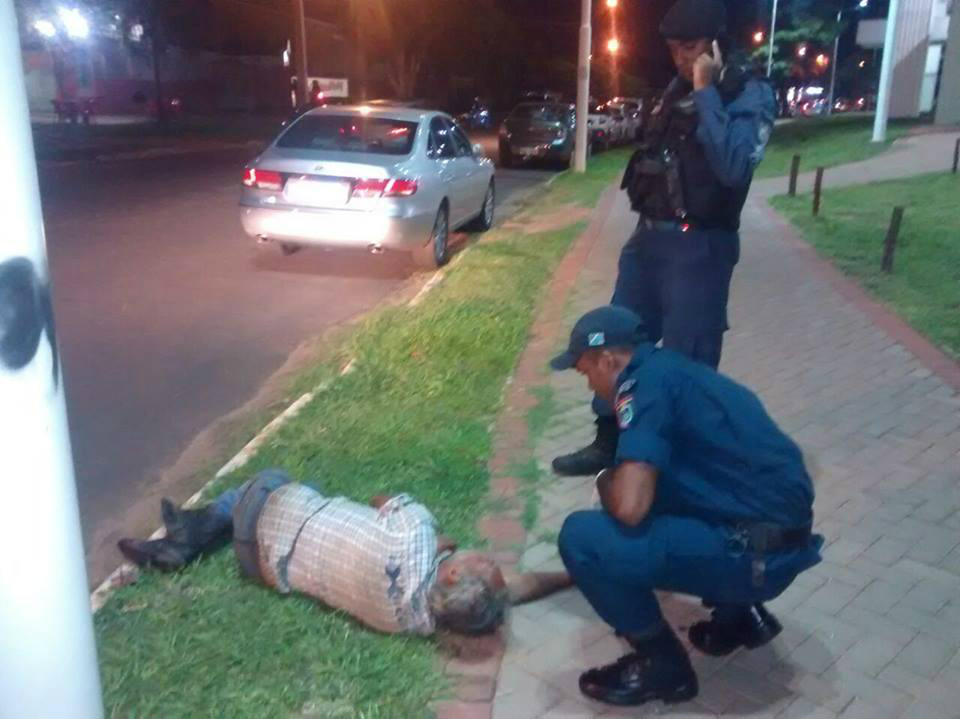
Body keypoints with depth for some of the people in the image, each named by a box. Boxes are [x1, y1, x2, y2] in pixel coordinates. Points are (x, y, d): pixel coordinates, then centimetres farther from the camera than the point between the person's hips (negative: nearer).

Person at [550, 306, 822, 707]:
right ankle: (740, 613, 23)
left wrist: (605, 485, 1)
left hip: (755, 554, -10)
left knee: (582, 537, -13)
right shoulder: (673, 370, 16)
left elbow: (629, 507, -21)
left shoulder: (645, 380, -12)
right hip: (780, 536, 10)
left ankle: (663, 665, 6)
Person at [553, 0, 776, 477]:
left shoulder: (749, 96, -6)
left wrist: (706, 92, -19)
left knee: (685, 361, -1)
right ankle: (608, 443, 27)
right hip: (648, 238, 7)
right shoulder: (676, 89, 13)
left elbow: (733, 167, -24)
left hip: (699, 247, -7)